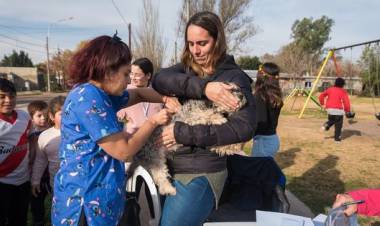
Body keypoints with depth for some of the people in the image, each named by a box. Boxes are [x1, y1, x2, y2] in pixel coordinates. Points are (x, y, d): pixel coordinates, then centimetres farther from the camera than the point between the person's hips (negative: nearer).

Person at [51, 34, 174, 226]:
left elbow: (138, 94, 21)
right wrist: (153, 121, -9)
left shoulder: (101, 94, 7)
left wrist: (166, 99, 2)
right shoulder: (88, 98, -22)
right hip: (86, 199, -9)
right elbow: (124, 151, -20)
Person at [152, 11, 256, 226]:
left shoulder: (234, 77, -8)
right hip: (170, 168, 6)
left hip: (200, 175, -6)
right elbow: (159, 79, -14)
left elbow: (244, 128, -21)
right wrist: (202, 87, -28)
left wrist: (182, 133, -21)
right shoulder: (186, 68, 7)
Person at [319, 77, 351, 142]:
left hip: (329, 109, 4)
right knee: (338, 125, 7)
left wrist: (322, 103, 19)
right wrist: (348, 110, 1)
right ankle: (337, 138, 9)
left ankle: (326, 125, -3)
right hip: (338, 110, -4)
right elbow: (346, 102, -9)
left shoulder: (330, 89, 9)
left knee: (331, 120, 28)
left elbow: (321, 96, 10)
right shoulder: (343, 91, -3)